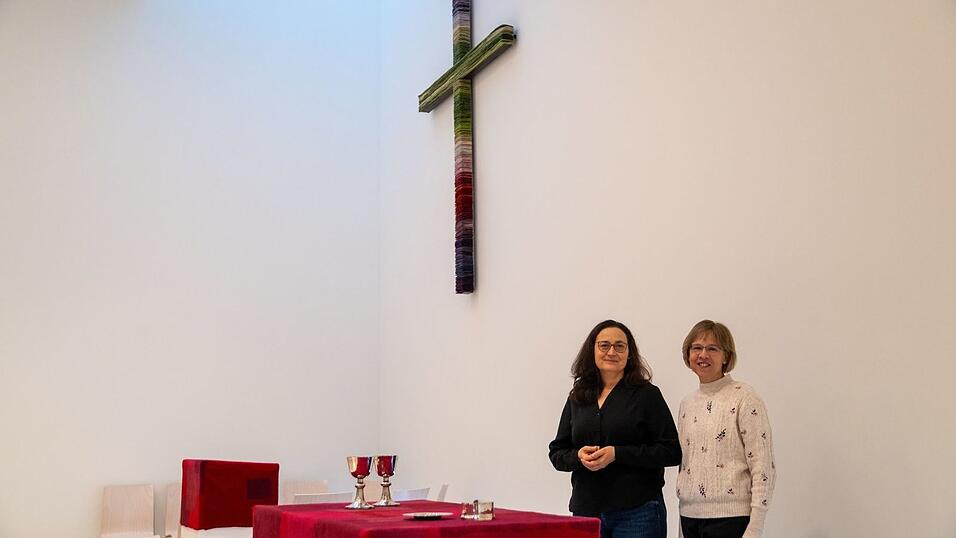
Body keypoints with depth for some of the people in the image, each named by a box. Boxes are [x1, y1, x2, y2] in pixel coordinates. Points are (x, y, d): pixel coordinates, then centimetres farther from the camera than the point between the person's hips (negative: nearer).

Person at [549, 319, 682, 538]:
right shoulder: (577, 398, 12)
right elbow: (556, 453, 14)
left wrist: (617, 454, -15)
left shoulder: (647, 395, 0)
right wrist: (578, 456, -9)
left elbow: (671, 452, -7)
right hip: (586, 511, 4)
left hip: (637, 513, -3)